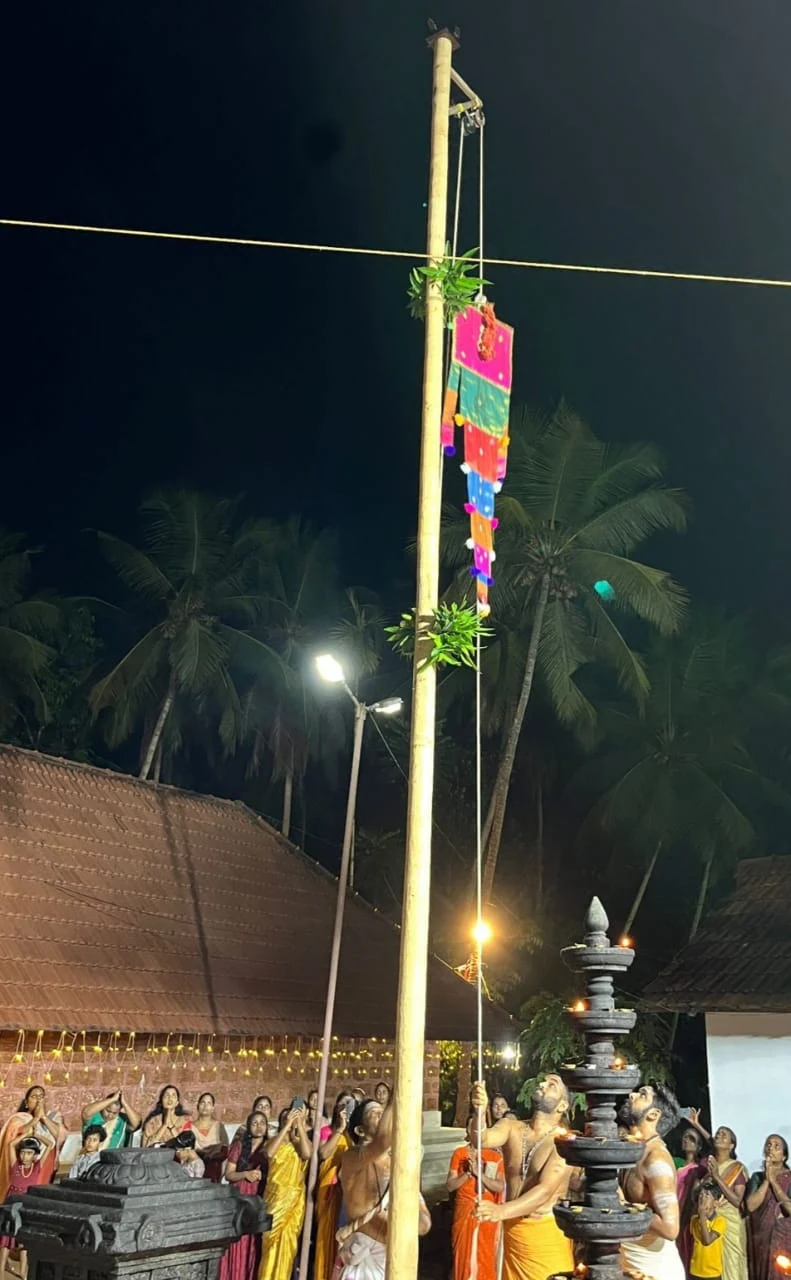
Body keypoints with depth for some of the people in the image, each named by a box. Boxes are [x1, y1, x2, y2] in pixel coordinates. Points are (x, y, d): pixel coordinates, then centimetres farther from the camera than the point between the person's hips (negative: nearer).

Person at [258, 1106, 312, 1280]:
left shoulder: (302, 1141, 7)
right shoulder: (274, 1140, 5)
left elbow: (307, 1154, -16)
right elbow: (269, 1153, -19)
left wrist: (299, 1124, -15)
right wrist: (287, 1126, -19)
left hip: (294, 1198, 1)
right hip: (274, 1196, -1)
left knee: (287, 1241, 1)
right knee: (271, 1239, 1)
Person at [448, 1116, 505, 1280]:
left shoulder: (495, 1156, -1)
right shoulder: (459, 1153, 0)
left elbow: (500, 1187, -10)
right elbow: (450, 1185, -2)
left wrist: (479, 1173, -21)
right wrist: (468, 1173, -16)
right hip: (464, 1211, 0)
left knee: (485, 1257, 3)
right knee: (464, 1255, 2)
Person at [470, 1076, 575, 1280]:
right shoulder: (511, 1127, -1)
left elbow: (546, 1190, -26)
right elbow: (483, 1139, -21)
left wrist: (502, 1211, -40)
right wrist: (479, 1113, -44)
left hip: (547, 1232, -4)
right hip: (512, 1229, 4)